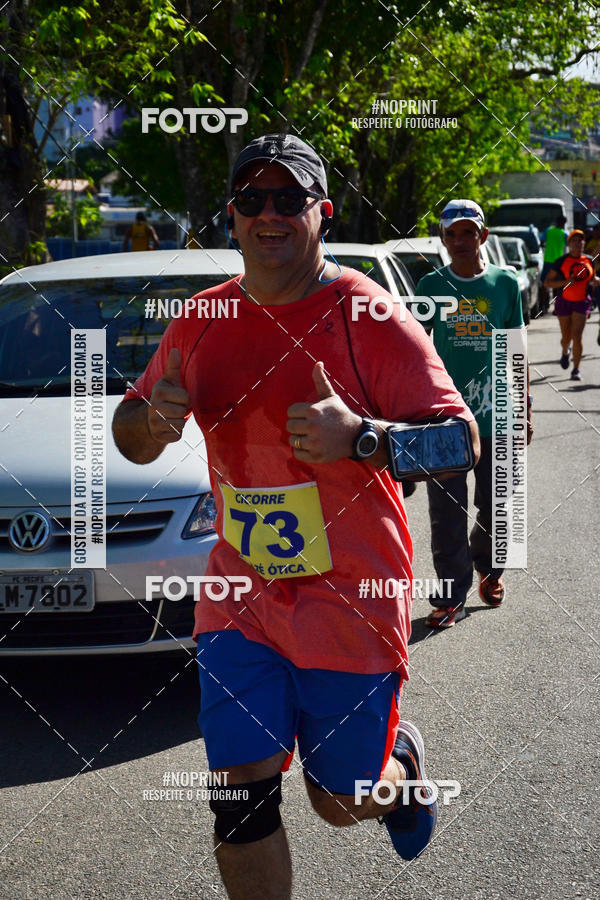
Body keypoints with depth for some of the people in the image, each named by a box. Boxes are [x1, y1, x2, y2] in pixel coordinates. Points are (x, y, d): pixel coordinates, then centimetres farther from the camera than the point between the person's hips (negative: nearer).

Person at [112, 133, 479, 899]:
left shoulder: (370, 318, -10)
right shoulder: (200, 324, 4)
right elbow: (132, 439, 14)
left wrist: (360, 437, -30)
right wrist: (152, 419, -10)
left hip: (350, 601, -3)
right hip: (239, 597, 3)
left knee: (343, 801, 9)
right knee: (241, 798, -2)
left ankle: (403, 759, 45)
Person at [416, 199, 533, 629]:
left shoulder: (505, 283, 2)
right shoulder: (432, 285, 1)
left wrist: (524, 408, 7)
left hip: (494, 412, 1)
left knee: (496, 505, 11)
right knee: (447, 509, -1)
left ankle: (489, 569, 37)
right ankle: (453, 594, 7)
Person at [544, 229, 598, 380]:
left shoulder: (588, 261, 5)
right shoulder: (561, 261, -5)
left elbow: (592, 279, 23)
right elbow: (547, 282, -7)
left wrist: (594, 282, -1)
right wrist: (564, 282, -22)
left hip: (582, 302, 1)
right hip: (564, 301, -1)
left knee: (577, 336, -11)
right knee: (566, 337, 12)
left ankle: (576, 370, -6)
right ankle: (565, 352, 48)